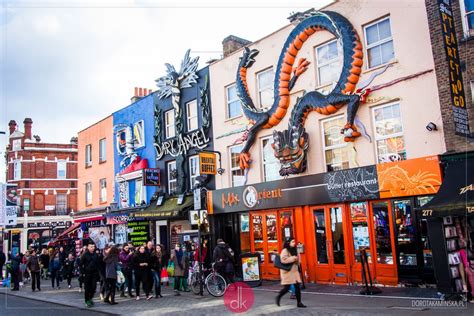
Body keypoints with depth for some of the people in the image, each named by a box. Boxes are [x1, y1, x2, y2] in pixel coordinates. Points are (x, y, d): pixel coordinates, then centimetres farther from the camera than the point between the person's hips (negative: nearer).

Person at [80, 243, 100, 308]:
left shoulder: (96, 255, 5)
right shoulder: (85, 255, -6)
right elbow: (80, 264, -3)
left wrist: (97, 272, 4)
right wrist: (83, 272, -8)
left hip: (94, 274, 3)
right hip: (87, 274, -3)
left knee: (94, 287, -1)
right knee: (87, 288, 3)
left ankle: (90, 298, 21)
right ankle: (87, 301, 14)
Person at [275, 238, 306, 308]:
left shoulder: (294, 250, 12)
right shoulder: (285, 251, -11)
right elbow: (283, 260, -25)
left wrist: (297, 259, -1)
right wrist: (293, 258, -19)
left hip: (294, 271, 7)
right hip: (287, 271, -7)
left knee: (297, 286, 1)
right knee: (287, 288, -5)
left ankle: (299, 302, 7)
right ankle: (278, 297, 21)